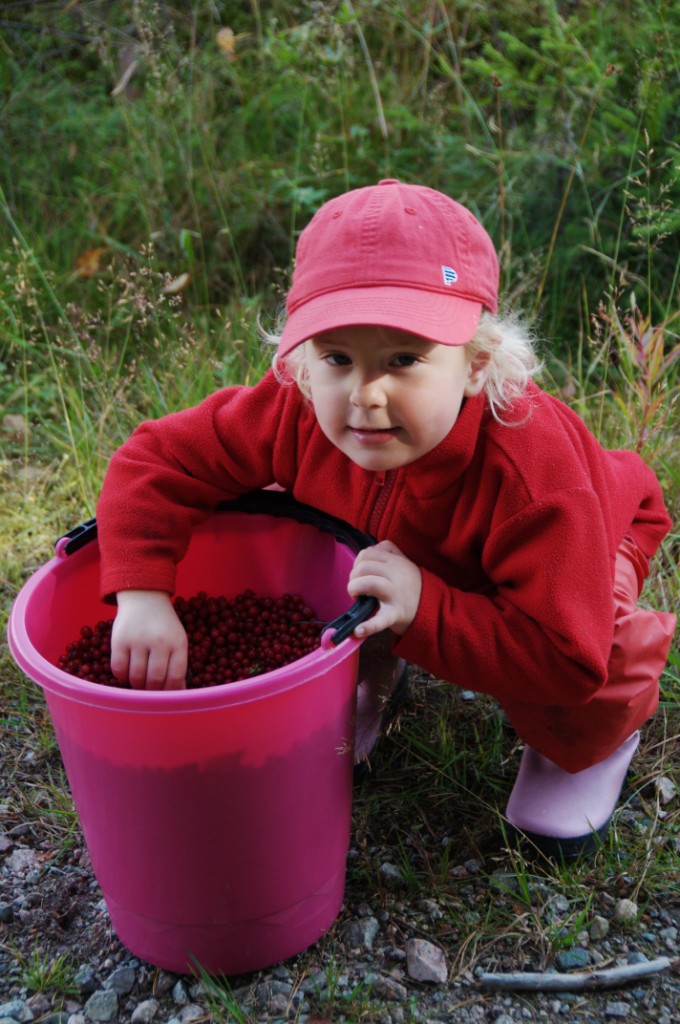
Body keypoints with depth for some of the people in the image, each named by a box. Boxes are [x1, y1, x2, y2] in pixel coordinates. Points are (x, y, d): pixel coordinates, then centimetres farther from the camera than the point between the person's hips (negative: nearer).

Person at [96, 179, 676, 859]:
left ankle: (590, 743, 7)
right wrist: (141, 593, -40)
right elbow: (158, 460, -26)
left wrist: (422, 609, -51)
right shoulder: (297, 411, -34)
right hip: (389, 549, 4)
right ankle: (366, 670, 15)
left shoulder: (532, 473, -46)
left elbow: (567, 661, -42)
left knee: (592, 688, -33)